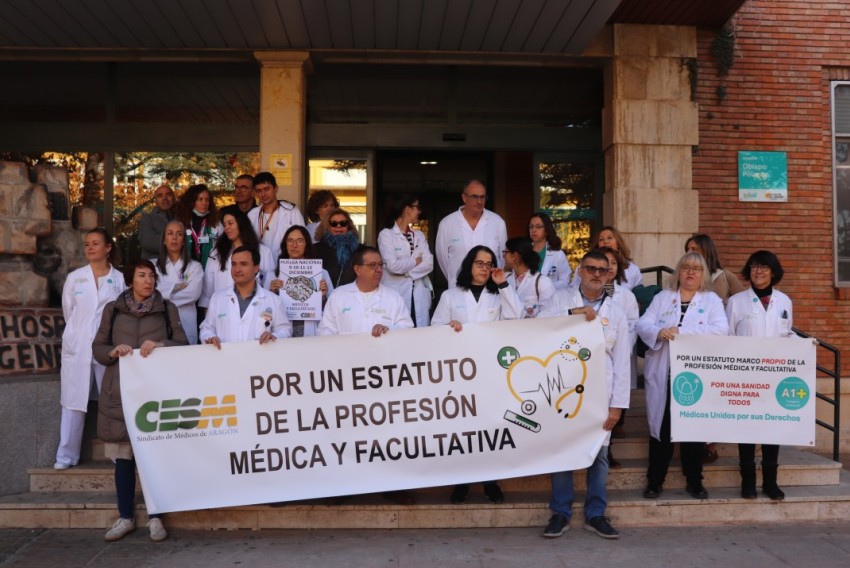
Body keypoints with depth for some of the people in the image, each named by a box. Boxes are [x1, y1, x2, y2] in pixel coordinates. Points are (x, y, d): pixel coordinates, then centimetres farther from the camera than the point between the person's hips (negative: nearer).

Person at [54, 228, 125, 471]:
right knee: (74, 402, 3)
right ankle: (66, 455, 10)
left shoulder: (120, 279, 2)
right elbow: (68, 312, 15)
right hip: (77, 348, 1)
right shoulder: (74, 278, 7)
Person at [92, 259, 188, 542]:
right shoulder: (112, 310, 8)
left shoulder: (168, 309, 7)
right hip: (119, 392, 1)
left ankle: (155, 517, 10)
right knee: (123, 456, 4)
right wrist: (113, 351, -11)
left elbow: (183, 345, 4)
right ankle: (125, 517, 18)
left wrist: (160, 344, -14)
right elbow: (97, 348, 9)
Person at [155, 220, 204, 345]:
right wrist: (177, 286, -8)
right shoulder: (153, 265, 10)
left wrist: (164, 295, -5)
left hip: (186, 323, 0)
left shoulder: (194, 266, 6)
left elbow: (194, 293, -9)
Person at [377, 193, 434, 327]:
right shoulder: (386, 234, -4)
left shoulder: (419, 235, 14)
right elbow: (393, 266, -15)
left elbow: (429, 264, 2)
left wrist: (406, 271, -10)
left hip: (419, 295, 5)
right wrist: (416, 261, -2)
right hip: (396, 294, -5)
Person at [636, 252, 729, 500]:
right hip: (663, 374, 1)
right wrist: (659, 332, -22)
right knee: (661, 426, 3)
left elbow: (721, 329, -9)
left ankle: (695, 481, 20)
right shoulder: (662, 298, 12)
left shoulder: (712, 300, 8)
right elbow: (642, 324, 1)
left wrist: (683, 331, -18)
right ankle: (654, 481, 14)